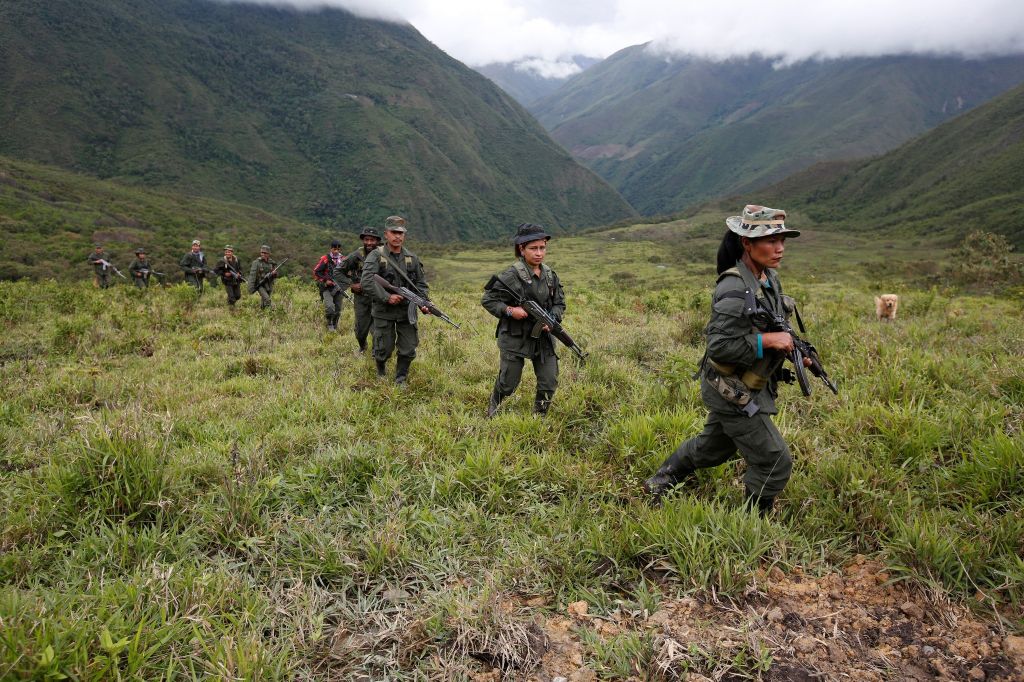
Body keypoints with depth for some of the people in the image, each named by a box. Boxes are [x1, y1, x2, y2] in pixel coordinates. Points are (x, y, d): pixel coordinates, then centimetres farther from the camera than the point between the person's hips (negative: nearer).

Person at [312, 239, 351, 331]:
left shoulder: (344, 260, 7)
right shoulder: (325, 259, -4)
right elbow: (316, 272, -3)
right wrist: (325, 280, -13)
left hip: (339, 289, 4)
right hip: (327, 288, -4)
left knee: (337, 310, 8)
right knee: (329, 307, -22)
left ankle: (335, 326, 26)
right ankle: (329, 324, 0)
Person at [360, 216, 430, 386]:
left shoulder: (412, 258, 5)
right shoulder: (376, 256, -8)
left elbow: (421, 284, 9)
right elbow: (366, 282, -20)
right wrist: (387, 297, -24)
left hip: (407, 310, 3)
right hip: (384, 311, -3)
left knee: (408, 349, 3)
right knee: (385, 349, 8)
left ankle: (401, 378, 24)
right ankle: (381, 369, 39)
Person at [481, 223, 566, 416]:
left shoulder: (550, 275, 4)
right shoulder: (511, 275, -14)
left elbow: (559, 303, 11)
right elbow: (487, 300, -9)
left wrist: (552, 319, -9)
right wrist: (509, 310, -23)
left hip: (543, 336, 5)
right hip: (515, 337, -5)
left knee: (549, 383, 5)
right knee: (508, 383, 8)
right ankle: (493, 408, 40)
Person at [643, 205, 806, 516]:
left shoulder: (770, 277, 2)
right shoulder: (735, 288, -26)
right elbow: (719, 347, -27)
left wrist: (791, 346, 1)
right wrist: (767, 340, -26)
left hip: (751, 385, 9)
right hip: (734, 393, -9)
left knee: (712, 447, 25)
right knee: (775, 464, -1)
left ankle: (660, 482, 44)